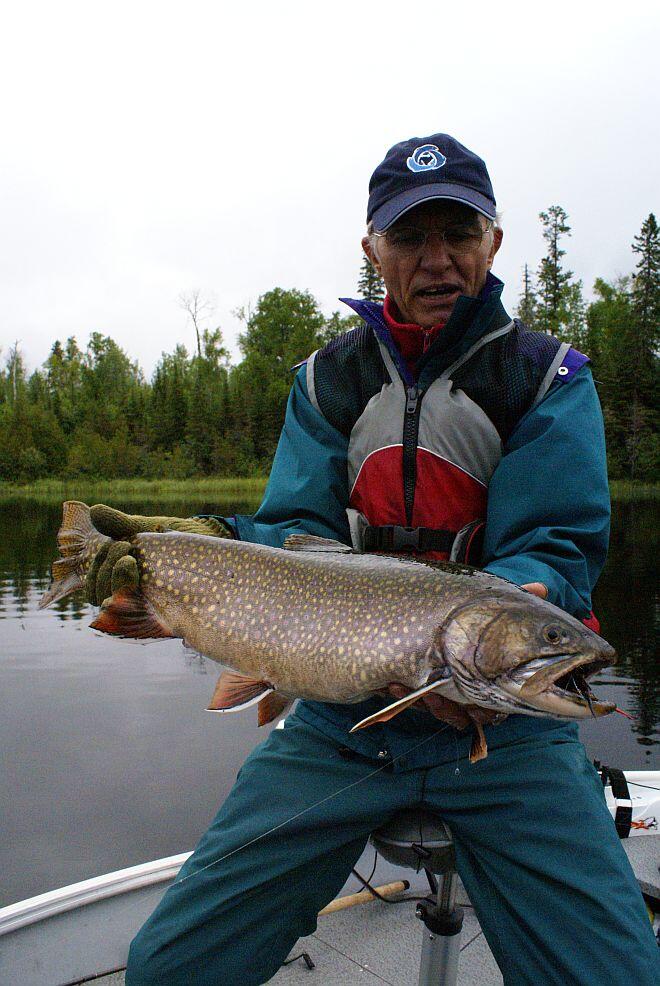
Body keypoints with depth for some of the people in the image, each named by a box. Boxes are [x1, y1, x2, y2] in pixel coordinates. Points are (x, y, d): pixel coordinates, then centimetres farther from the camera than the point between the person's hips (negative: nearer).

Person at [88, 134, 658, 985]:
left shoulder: (548, 377, 2)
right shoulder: (327, 381, 9)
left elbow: (559, 544, -9)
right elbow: (300, 532, -1)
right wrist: (209, 546, -22)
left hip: (504, 722, -1)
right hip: (340, 716, 2)